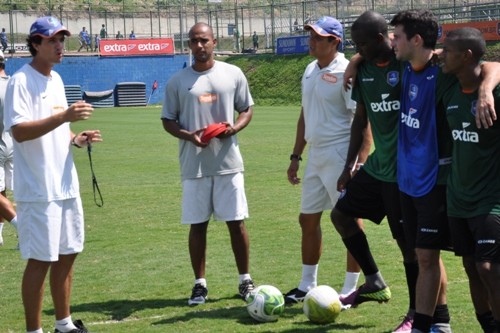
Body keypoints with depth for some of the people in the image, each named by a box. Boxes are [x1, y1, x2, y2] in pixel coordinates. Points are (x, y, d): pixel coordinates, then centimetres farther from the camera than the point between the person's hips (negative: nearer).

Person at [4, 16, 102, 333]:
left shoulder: (56, 79, 15)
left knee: (67, 254, 14)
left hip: (66, 185, 9)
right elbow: (19, 131, -24)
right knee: (41, 259, -4)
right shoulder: (21, 81, -13)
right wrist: (64, 116, -30)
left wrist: (76, 139, 5)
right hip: (39, 189, -9)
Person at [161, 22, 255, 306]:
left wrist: (235, 127, -11)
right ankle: (200, 284, 14)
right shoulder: (178, 81, 3)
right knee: (198, 224, 4)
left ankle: (245, 280, 16)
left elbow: (247, 109, 11)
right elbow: (168, 120, 7)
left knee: (236, 222, 3)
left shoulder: (233, 74, 4)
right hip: (195, 165, 0)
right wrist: (188, 136, -13)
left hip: (228, 162, 0)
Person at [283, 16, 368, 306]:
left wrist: (360, 162, -23)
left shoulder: (345, 73, -13)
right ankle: (307, 285, 25)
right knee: (308, 219, 13)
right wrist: (296, 156, 19)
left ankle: (351, 288, 10)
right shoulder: (311, 70, 12)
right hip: (315, 158, 9)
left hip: (340, 159, -9)